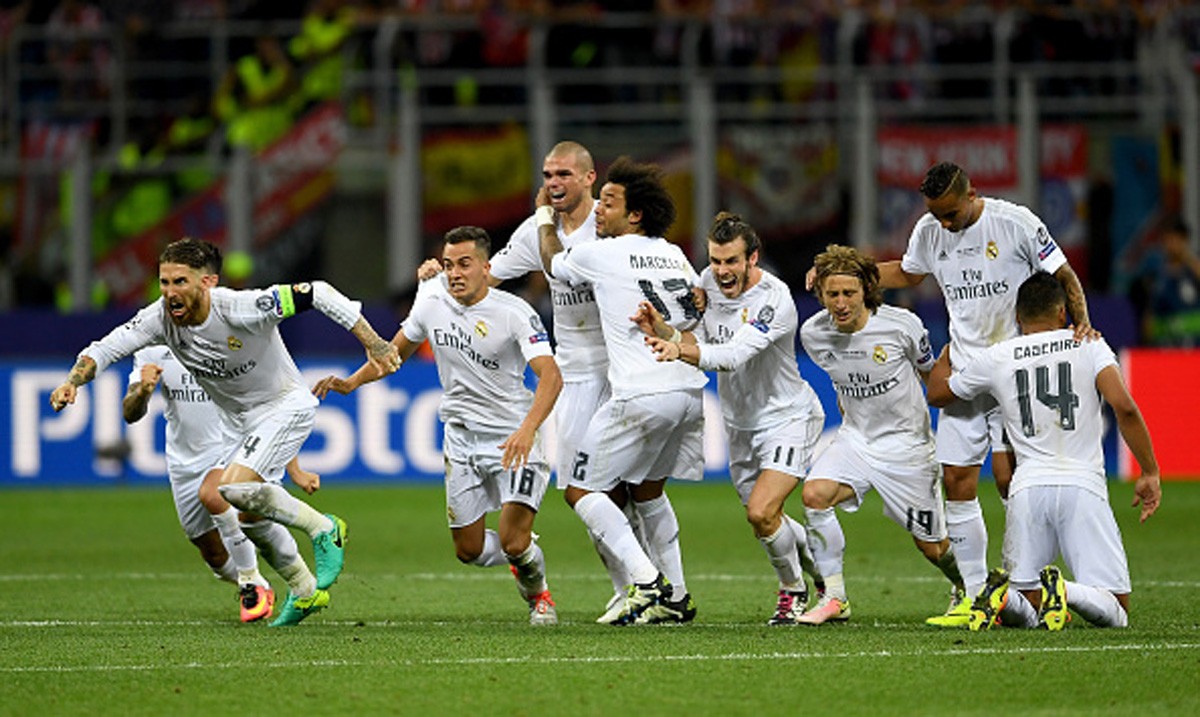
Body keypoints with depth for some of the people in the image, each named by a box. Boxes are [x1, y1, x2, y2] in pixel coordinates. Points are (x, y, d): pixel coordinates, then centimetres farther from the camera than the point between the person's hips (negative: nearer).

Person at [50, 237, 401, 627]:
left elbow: (317, 294, -26)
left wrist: (372, 343, -26)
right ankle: (304, 591, 29)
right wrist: (73, 382, -31)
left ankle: (324, 530, -7)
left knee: (236, 487, -26)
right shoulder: (161, 319, -14)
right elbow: (104, 349, -10)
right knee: (251, 515, 10)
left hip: (287, 405, -8)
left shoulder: (242, 309, -30)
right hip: (245, 422, 8)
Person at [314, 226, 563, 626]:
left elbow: (550, 376, -29)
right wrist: (351, 382, 4)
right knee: (469, 550, 7)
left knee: (513, 543, -16)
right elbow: (397, 350, 18)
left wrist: (528, 429, -44)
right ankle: (521, 558, 40)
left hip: (514, 437, -5)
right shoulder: (432, 303, -1)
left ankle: (537, 592, 19)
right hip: (461, 438, 5)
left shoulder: (514, 312, -18)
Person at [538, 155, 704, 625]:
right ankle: (676, 598, 23)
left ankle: (648, 583, -10)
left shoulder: (599, 255, -3)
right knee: (647, 490, 24)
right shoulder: (674, 255, 14)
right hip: (689, 389, 7)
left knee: (581, 490, 2)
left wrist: (545, 219, 34)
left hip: (641, 397, -7)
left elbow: (553, 262, 18)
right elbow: (699, 310, 28)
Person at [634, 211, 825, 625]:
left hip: (788, 419, -7)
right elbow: (699, 341, -1)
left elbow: (734, 354, -38)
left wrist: (680, 350, -54)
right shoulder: (709, 281, -5)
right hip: (741, 425, 7)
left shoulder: (775, 300, -27)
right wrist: (663, 330, -21)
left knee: (762, 512, -20)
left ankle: (793, 590, 6)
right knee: (761, 519, 15)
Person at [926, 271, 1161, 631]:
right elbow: (1124, 407, -8)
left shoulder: (996, 358, 12)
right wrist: (1150, 473, 0)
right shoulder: (1088, 345, 7)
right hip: (1083, 485, -2)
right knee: (1115, 613, 2)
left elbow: (936, 393, 29)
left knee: (1026, 615, 13)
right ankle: (1065, 591, -31)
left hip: (1028, 488, 2)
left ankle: (1003, 594, -23)